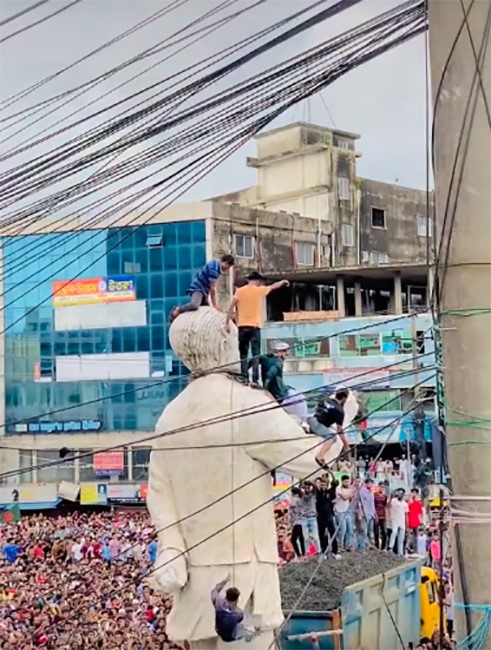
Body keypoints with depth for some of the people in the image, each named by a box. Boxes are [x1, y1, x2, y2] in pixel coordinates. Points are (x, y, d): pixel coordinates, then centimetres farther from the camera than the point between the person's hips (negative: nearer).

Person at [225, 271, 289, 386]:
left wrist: (227, 323, 2)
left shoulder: (239, 291, 4)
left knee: (243, 354, 7)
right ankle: (255, 380, -9)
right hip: (254, 326, -2)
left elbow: (231, 307, -2)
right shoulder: (260, 290, 2)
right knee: (255, 354, -2)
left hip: (242, 326, 2)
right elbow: (273, 286, 20)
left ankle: (245, 377, 2)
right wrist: (283, 282, 38)